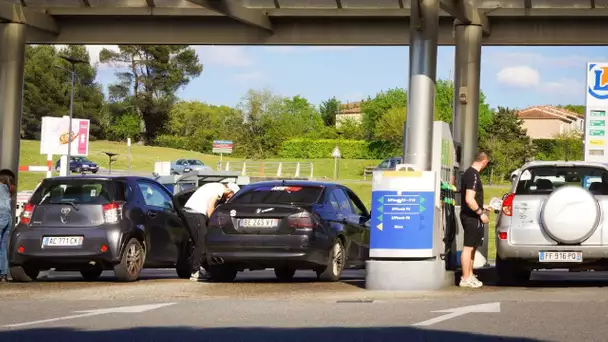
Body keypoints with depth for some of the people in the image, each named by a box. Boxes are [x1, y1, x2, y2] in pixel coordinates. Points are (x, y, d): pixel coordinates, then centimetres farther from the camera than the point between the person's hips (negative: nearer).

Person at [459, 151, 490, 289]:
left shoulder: (470, 173, 14)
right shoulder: (473, 175, -18)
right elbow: (469, 199, -25)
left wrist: (481, 209, 28)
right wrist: (481, 213, -19)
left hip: (470, 215, 11)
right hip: (471, 216, -11)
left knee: (472, 246, 17)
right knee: (468, 247, -6)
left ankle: (469, 276, 24)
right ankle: (466, 279, -4)